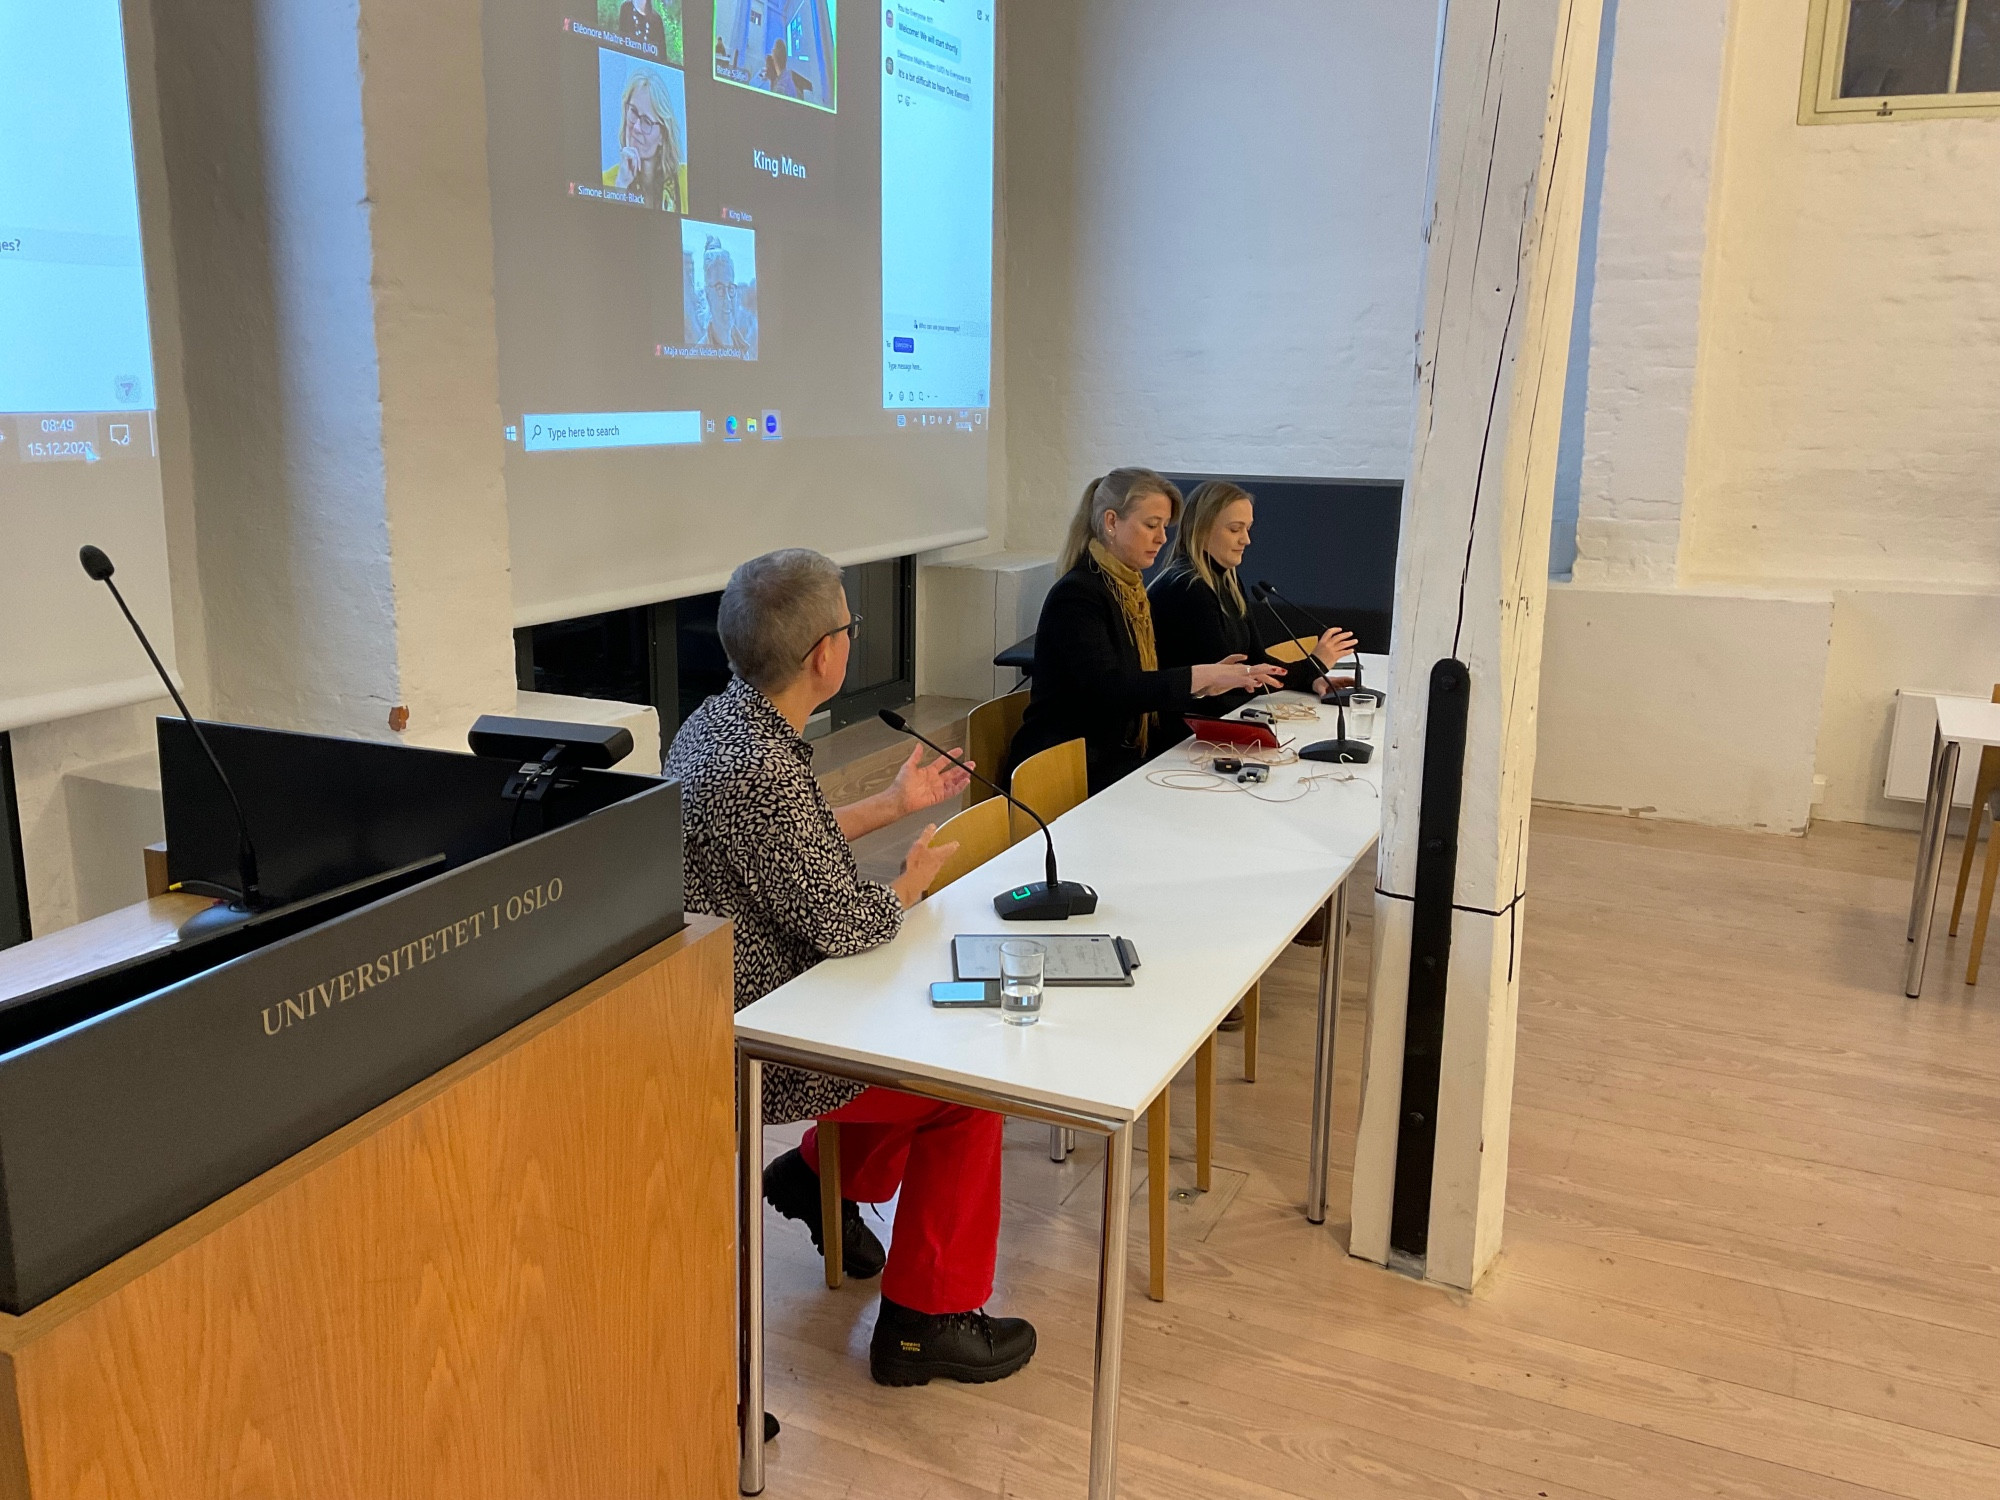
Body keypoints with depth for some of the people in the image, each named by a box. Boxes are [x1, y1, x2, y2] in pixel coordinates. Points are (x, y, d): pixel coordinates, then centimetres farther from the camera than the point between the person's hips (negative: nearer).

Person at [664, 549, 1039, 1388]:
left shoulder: (717, 720, 1)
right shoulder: (759, 767, -30)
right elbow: (844, 923, -25)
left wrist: (892, 806, 20)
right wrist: (913, 881, -6)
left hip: (716, 1005, 10)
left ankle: (821, 1176, 34)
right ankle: (925, 1321, 11)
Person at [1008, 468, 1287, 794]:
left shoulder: (1130, 588, 13)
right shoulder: (1076, 595, -14)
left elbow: (1141, 685, 14)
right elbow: (1107, 689, -26)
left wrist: (1207, 680, -2)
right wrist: (1201, 675, -26)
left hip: (1124, 754, 8)